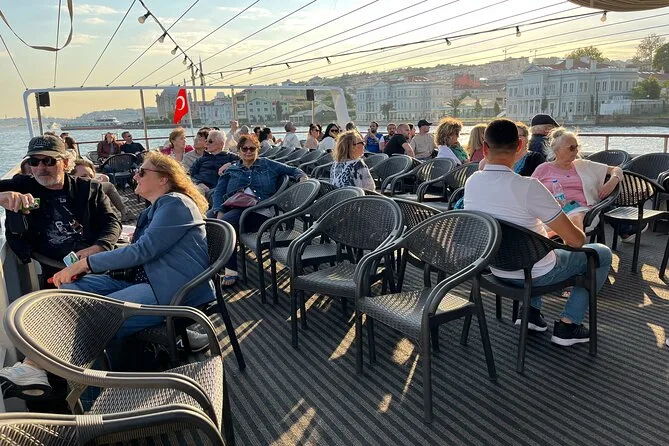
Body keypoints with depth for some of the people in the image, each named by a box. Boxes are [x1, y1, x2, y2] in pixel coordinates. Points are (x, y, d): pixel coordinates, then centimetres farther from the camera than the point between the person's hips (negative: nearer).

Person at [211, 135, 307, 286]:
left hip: (259, 210, -3)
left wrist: (302, 177, -4)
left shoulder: (268, 165, 21)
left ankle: (230, 269, -24)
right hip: (232, 207, 4)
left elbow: (293, 170, 21)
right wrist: (219, 212, -6)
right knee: (208, 218, -30)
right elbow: (218, 192, 14)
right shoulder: (231, 170, 26)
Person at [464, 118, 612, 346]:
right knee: (602, 253, 18)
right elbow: (576, 240, -21)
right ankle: (567, 325, 15)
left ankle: (531, 310, 25)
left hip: (498, 269, 6)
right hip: (535, 274, -6)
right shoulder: (529, 187, -29)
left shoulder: (471, 182, -10)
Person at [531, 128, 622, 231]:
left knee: (575, 219, -40)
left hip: (579, 208, 1)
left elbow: (616, 170, 32)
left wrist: (612, 181, 7)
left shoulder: (583, 165, 29)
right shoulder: (543, 169, 21)